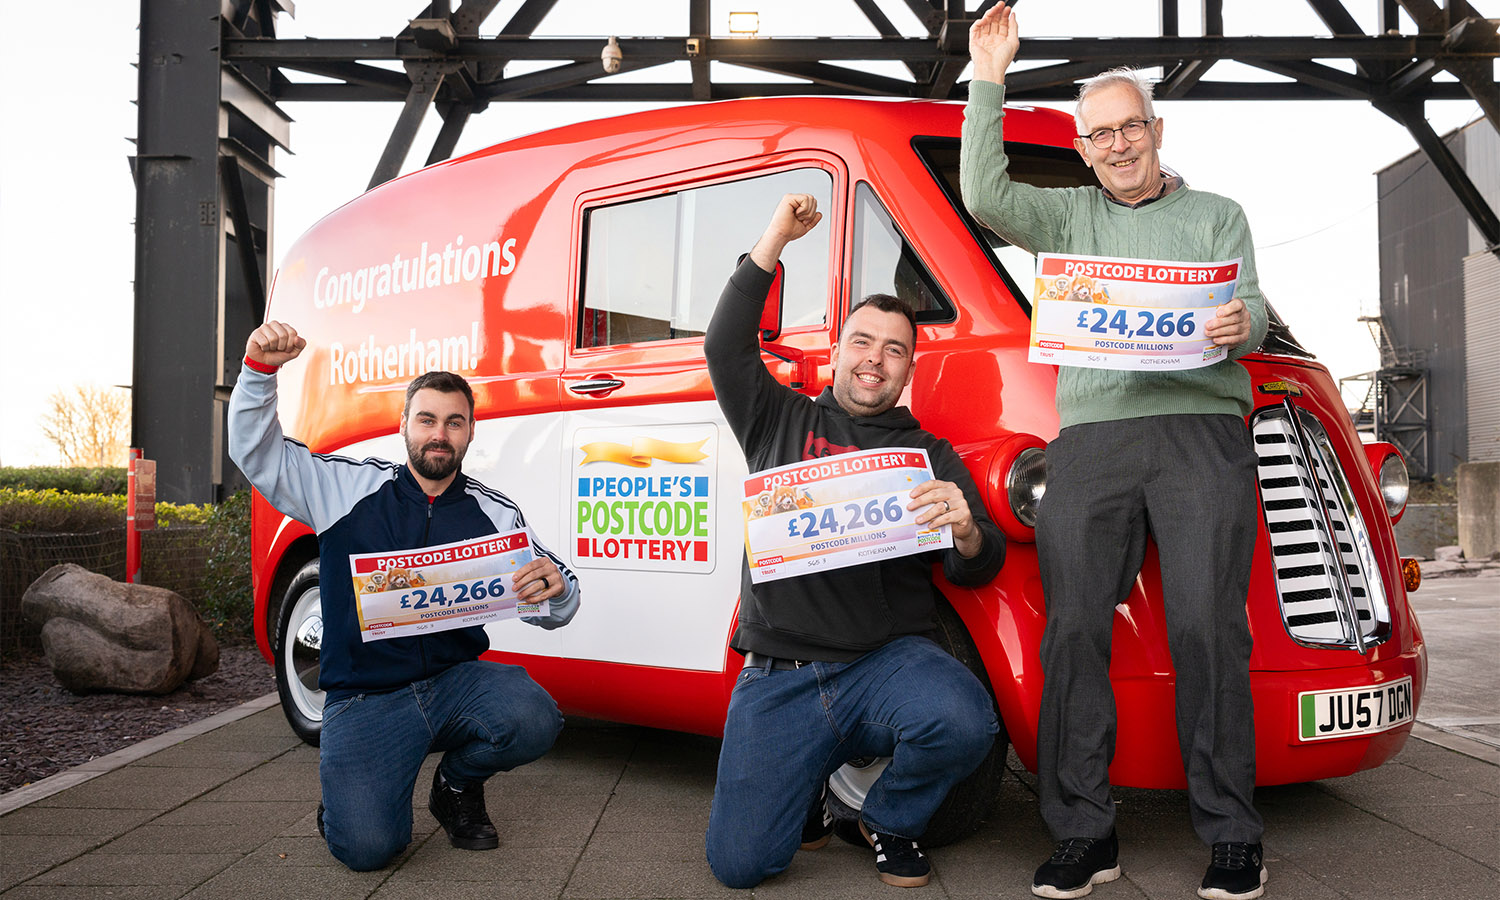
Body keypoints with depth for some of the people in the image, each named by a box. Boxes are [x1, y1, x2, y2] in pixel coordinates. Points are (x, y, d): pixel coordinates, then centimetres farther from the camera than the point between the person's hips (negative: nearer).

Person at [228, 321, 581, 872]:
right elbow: (257, 453, 2)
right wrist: (260, 369, -13)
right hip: (365, 700, -2)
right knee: (367, 845, -22)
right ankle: (345, 786, 18)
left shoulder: (495, 514, 7)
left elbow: (547, 612, 5)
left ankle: (458, 786, 5)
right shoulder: (349, 487, 5)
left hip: (456, 682, 2)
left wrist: (556, 591, -21)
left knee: (534, 720, -30)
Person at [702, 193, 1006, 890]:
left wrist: (966, 532, -22)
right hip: (776, 678, 0)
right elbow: (726, 348, 0)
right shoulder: (781, 423, 14)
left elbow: (979, 571, 3)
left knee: (963, 722, -34)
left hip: (888, 662, 0)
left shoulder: (929, 456, 11)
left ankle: (890, 819, 1)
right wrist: (776, 238, -2)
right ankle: (806, 792, 24)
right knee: (739, 862, -13)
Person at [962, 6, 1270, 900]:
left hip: (1202, 430, -1)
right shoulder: (1067, 216, 22)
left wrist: (1241, 324, -15)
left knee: (1207, 627, -9)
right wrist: (990, 79, 3)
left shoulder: (1217, 216, 22)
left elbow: (1251, 311, 10)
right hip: (1091, 435, 1)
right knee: (1075, 630, -7)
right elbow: (984, 194, 4)